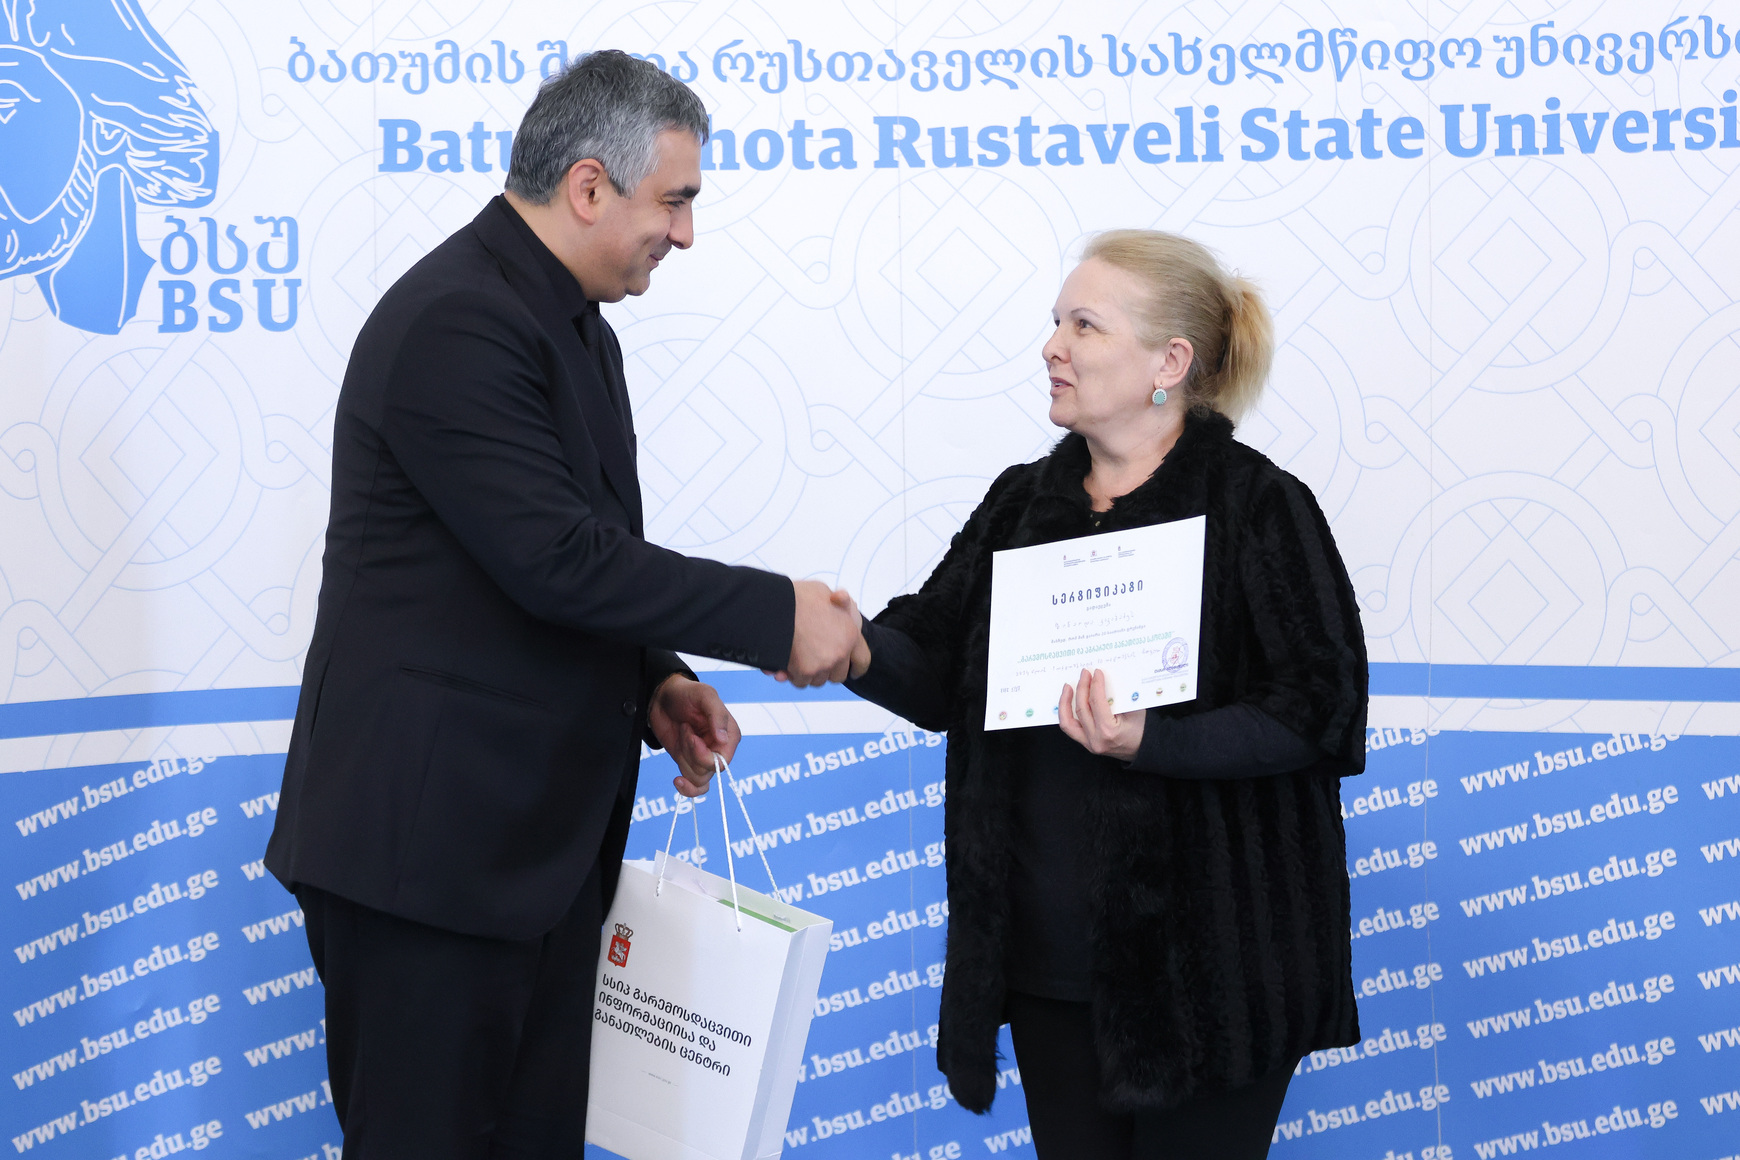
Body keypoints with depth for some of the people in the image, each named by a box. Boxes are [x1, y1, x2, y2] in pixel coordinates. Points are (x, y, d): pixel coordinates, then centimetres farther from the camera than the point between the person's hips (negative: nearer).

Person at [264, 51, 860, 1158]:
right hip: (430, 835, -10)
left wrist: (654, 682, 5)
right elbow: (557, 559, -23)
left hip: (544, 837, 10)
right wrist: (775, 617, -16)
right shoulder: (455, 321, -17)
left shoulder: (573, 327, 15)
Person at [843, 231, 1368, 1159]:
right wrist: (858, 654, -18)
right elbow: (938, 664, 4)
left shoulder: (1258, 507, -8)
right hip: (1050, 952, 5)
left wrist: (1152, 743, -27)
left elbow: (1315, 709, -14)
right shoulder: (1024, 502, 10)